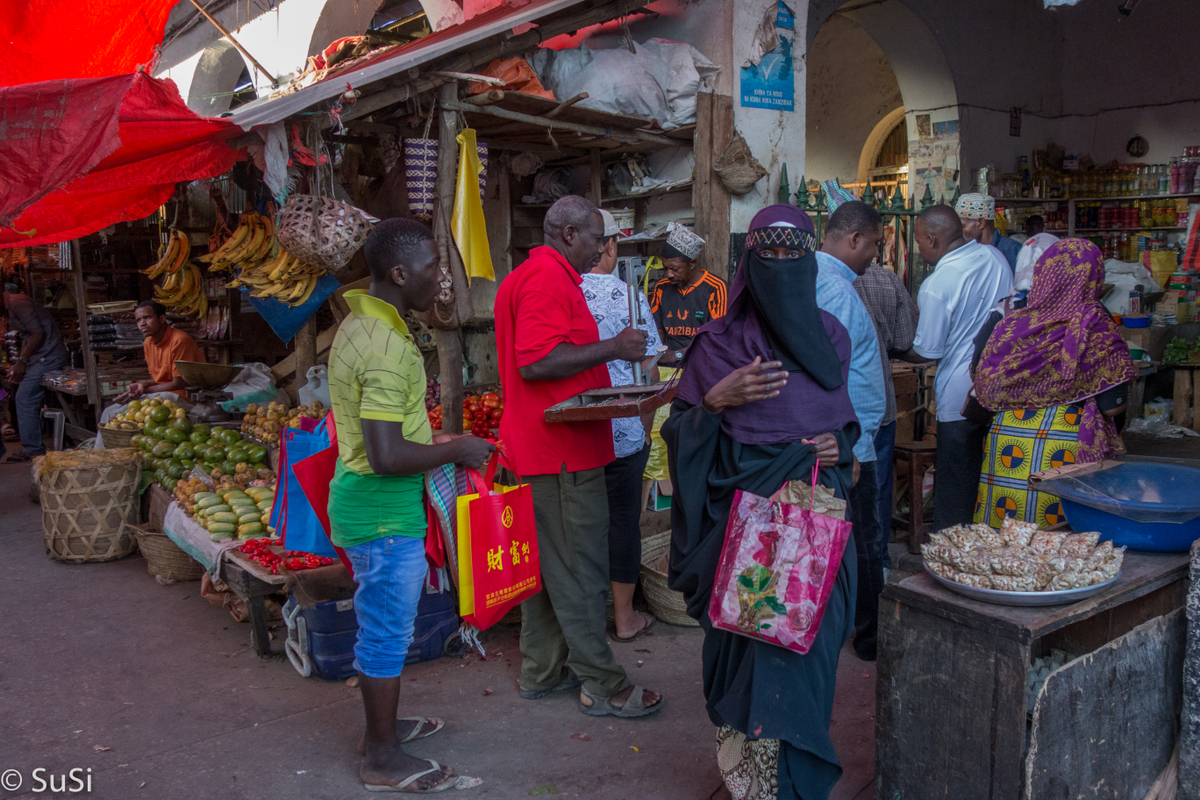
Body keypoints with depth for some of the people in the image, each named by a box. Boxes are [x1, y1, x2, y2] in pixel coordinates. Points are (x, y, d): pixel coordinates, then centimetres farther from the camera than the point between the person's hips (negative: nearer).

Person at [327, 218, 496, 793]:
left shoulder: (360, 325, 8)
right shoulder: (387, 345, -25)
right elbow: (387, 456, -29)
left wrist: (440, 449, 17)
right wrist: (457, 450, -16)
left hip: (367, 503, 10)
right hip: (385, 514, -10)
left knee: (381, 626, 22)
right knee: (388, 633, 3)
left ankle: (383, 726, 38)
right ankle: (383, 761, 19)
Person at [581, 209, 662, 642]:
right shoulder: (629, 297, -10)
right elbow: (647, 371, -7)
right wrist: (646, 426, 5)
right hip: (621, 432, -3)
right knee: (623, 520, 9)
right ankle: (624, 618, 21)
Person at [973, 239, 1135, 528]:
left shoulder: (1014, 323, 1)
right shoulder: (1096, 327, -8)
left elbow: (987, 395, 5)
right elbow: (1112, 406, -9)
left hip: (1006, 446, 4)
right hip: (1064, 450, -3)